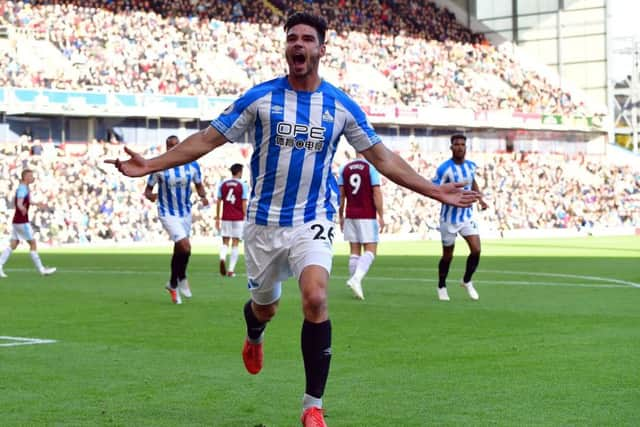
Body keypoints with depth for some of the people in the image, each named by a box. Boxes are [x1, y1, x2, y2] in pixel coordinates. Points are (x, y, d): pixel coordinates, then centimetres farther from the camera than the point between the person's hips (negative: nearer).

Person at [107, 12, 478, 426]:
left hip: (314, 221, -1)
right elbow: (208, 139, -1)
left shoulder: (341, 105, 0)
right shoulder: (260, 97, -4)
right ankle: (254, 337, 56)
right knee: (265, 306, 14)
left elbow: (382, 157, 6)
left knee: (315, 299, -24)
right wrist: (151, 165, -8)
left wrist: (435, 190, 2)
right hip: (264, 220, 1)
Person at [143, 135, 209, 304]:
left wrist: (203, 196, -11)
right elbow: (148, 189, -4)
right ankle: (182, 279, 6)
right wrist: (150, 195, -28)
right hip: (168, 213, -4)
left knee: (179, 250, 14)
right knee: (185, 247, -19)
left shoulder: (192, 165, -4)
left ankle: (173, 284, 35)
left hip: (185, 212, 4)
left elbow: (199, 185, 10)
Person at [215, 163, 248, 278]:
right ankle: (231, 269, 0)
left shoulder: (222, 184, 6)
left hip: (225, 218, 2)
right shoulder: (243, 185, -3)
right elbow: (244, 204, -6)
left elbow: (218, 202, 6)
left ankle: (222, 258, -23)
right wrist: (245, 219, -1)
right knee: (235, 243, 4)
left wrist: (217, 219, 12)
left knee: (225, 242, 8)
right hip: (238, 218, -2)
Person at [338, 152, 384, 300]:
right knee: (370, 250, -2)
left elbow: (341, 195, 8)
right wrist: (381, 216, -5)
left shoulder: (344, 169, 6)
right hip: (367, 216, -4)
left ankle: (357, 286, 7)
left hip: (350, 216, 4)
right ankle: (356, 278, -22)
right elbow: (377, 193, -9)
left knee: (355, 251, 8)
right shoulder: (371, 168, -6)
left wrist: (341, 216, 16)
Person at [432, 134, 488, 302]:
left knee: (476, 250, -10)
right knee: (448, 255, 6)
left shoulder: (471, 166, 3)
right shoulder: (444, 168, -16)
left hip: (467, 216, 4)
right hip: (449, 217, -4)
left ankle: (467, 281, 14)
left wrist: (480, 198, 9)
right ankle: (442, 287, 28)